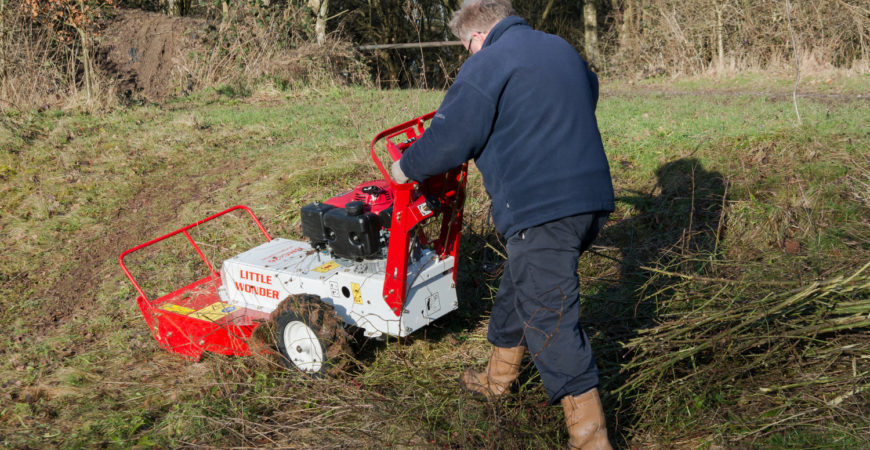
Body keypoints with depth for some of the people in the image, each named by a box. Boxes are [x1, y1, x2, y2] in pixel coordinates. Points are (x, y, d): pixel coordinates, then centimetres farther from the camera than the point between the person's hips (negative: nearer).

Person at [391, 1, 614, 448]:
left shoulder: (486, 66, -8)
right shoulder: (562, 49, 17)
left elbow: (450, 138, -10)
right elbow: (589, 90, 37)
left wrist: (406, 168, 7)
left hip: (541, 211, -9)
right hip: (591, 197, 9)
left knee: (548, 320, -4)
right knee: (517, 290, 25)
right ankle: (497, 377, 44)